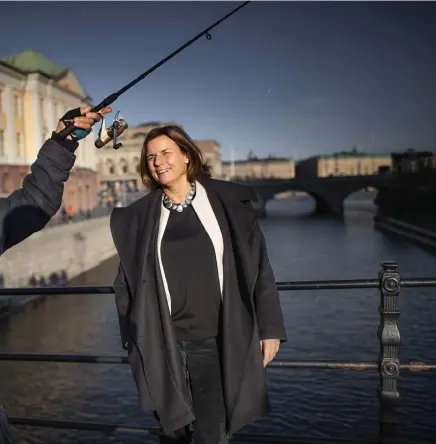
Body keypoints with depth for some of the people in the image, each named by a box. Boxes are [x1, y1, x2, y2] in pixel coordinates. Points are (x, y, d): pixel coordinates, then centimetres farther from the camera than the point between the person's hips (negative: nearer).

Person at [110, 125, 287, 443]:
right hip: (165, 342, 2)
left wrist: (270, 328, -2)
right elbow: (128, 281, 7)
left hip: (217, 341, -1)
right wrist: (135, 338, 7)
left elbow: (258, 267, 0)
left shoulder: (229, 201, -2)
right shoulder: (141, 216, 2)